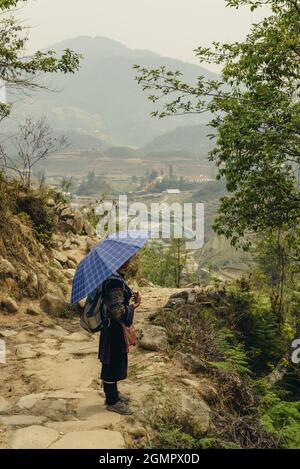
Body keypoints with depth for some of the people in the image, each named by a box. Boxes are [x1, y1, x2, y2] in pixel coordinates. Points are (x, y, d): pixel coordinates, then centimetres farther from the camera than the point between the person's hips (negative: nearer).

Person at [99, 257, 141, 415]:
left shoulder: (116, 276, 6)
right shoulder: (115, 281, -26)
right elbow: (118, 312, -27)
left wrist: (130, 298, 4)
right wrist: (134, 306, -11)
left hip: (115, 328, 10)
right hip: (115, 329, -10)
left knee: (116, 362, 22)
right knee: (113, 364, 4)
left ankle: (113, 394, 37)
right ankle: (112, 401, 18)